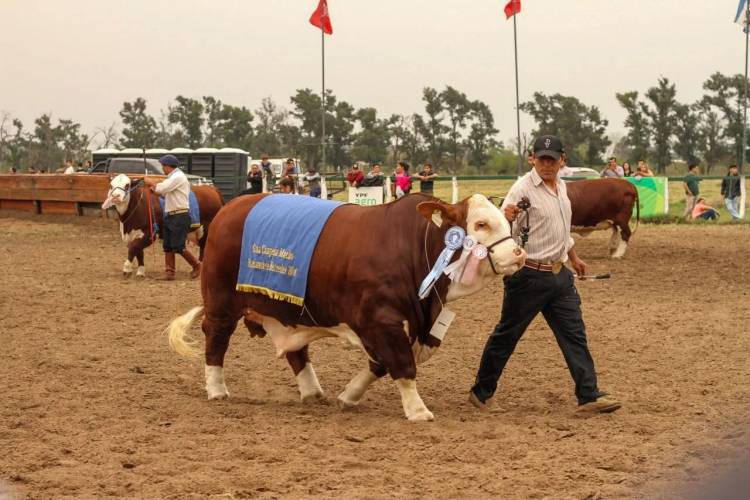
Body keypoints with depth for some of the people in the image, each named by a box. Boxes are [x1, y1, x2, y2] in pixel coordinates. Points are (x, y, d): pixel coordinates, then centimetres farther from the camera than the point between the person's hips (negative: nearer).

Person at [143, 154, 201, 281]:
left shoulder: (178, 177, -15)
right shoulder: (173, 177, 16)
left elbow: (162, 189, -19)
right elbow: (166, 193, 21)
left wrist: (151, 182, -3)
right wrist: (154, 188, 12)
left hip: (179, 217, -10)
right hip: (170, 216, 10)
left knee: (178, 247, -8)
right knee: (168, 246, 7)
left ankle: (197, 266, 6)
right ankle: (169, 271, 10)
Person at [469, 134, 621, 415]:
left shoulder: (561, 187, 11)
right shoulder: (523, 188, -14)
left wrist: (573, 257, 37)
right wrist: (506, 218, -43)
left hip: (559, 276, 7)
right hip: (529, 276, -7)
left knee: (575, 334, 1)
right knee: (506, 336, 4)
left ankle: (589, 396, 1)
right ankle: (481, 392, 18)